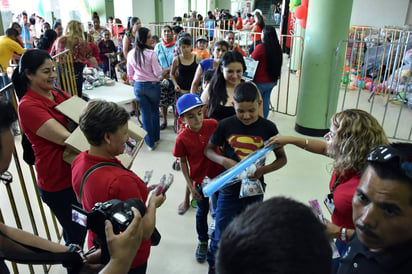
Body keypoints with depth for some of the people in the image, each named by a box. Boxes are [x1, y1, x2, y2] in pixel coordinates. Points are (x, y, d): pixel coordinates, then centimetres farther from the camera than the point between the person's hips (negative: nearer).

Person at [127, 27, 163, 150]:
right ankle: (155, 138, 29)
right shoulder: (151, 54, -18)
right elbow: (158, 73, -14)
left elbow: (130, 73, 8)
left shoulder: (131, 54, -2)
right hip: (152, 85, -3)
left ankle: (150, 142, 14)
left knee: (145, 113, 10)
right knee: (155, 111, 17)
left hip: (138, 86, 4)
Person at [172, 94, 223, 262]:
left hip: (219, 175, 2)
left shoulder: (213, 125, -15)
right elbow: (183, 162, -7)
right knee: (202, 211, 18)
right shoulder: (182, 138, -18)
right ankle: (203, 241, 42)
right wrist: (190, 186, -7)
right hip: (199, 180, -1)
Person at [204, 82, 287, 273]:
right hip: (229, 190, 0)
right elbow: (208, 150, 3)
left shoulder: (268, 128, -9)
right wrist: (224, 161, -17)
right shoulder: (225, 125, -10)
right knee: (220, 235, 11)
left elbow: (282, 159, -1)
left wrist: (262, 170, -19)